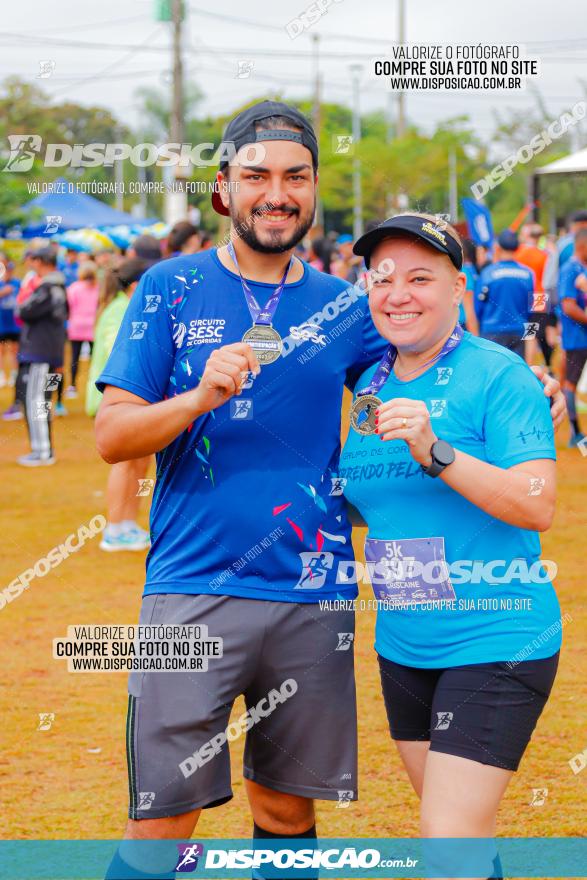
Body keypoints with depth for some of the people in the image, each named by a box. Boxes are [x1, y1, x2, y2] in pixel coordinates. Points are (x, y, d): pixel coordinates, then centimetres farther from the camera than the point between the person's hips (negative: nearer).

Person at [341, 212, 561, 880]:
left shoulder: (498, 376, -11)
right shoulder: (370, 388, 9)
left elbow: (537, 507, -21)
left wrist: (436, 453, -29)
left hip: (494, 644, -7)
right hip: (403, 647, 7)